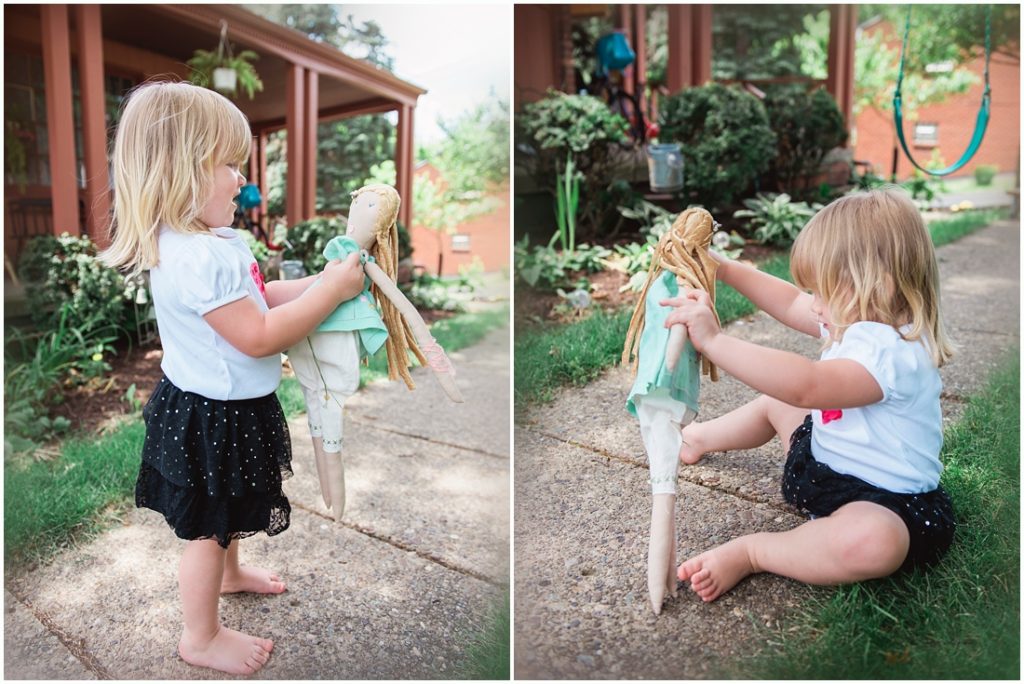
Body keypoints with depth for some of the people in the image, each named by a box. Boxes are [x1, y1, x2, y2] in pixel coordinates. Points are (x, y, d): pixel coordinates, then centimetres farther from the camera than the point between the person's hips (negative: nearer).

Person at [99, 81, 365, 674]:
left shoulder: (211, 239, 2)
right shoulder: (194, 259, -32)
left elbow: (258, 298, 10)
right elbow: (259, 336, -31)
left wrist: (320, 281, -2)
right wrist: (332, 292, -25)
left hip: (230, 408, 10)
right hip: (211, 418, -10)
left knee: (230, 509, 31)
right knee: (208, 527, 10)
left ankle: (229, 572, 56)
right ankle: (202, 637, 31)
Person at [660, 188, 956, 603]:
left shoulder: (891, 354, -34)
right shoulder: (863, 318, -3)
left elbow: (804, 386, -48)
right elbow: (792, 304, 9)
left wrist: (714, 340, -47)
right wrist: (723, 269, 2)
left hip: (884, 501, -10)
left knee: (873, 542, -43)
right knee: (774, 402, 22)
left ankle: (750, 553, -24)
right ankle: (701, 438, 43)